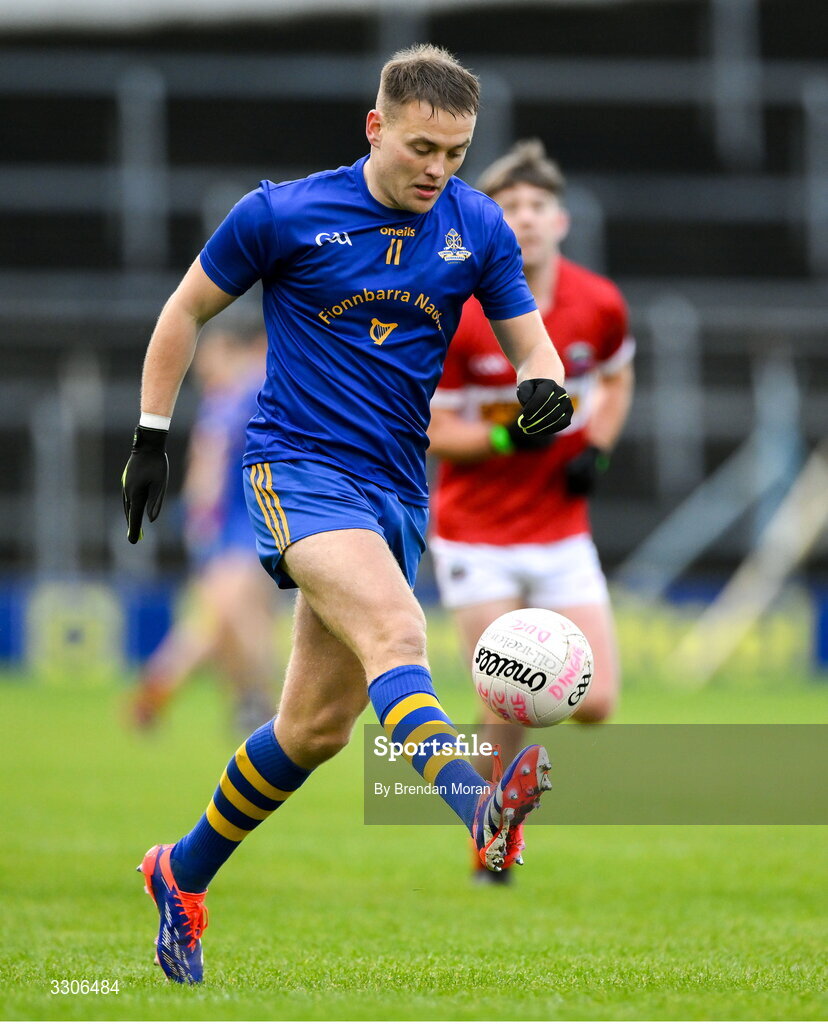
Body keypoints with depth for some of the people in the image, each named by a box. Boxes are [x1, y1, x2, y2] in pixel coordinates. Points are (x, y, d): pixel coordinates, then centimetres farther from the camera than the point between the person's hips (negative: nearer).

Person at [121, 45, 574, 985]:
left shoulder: (477, 228, 4)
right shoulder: (283, 214, -6)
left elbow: (530, 342, 10)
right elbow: (187, 309, 6)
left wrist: (543, 385, -14)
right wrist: (150, 438, 4)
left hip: (397, 487, 5)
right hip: (297, 464, -5)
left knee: (316, 728, 10)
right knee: (395, 629, -32)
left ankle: (183, 874, 30)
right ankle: (480, 810, -56)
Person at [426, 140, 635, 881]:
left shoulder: (599, 305, -4)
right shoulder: (454, 317, -13)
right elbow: (431, 428, -7)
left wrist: (597, 447, -1)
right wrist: (505, 437, -24)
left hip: (561, 533, 3)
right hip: (476, 535, -3)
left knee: (594, 704, -6)